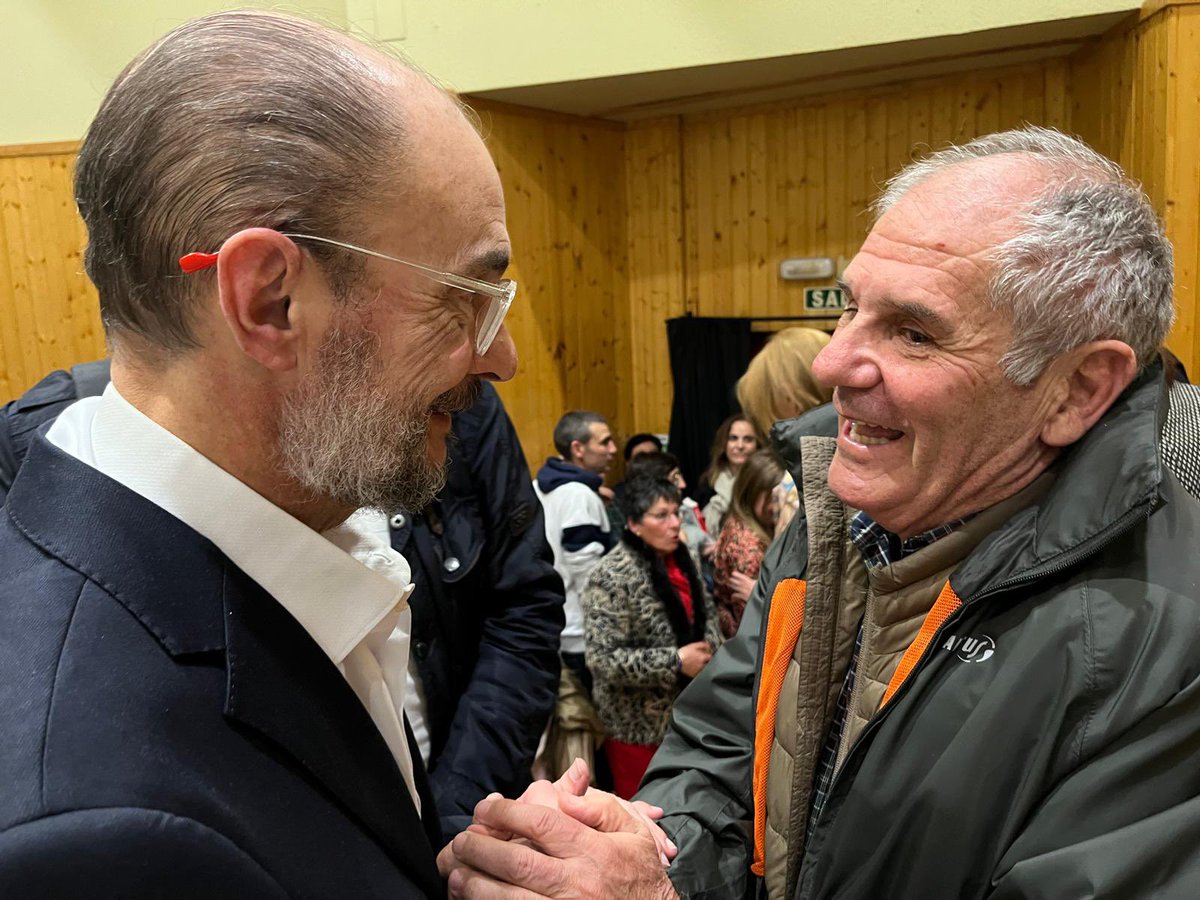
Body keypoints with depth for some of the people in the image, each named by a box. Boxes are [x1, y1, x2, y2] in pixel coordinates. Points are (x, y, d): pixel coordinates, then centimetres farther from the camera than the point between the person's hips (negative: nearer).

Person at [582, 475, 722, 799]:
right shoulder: (612, 577, -22)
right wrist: (676, 661, -24)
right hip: (638, 722, -7)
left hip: (685, 710, 7)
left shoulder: (681, 558, 1)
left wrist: (709, 646, -6)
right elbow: (602, 658, -26)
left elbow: (705, 611, 15)